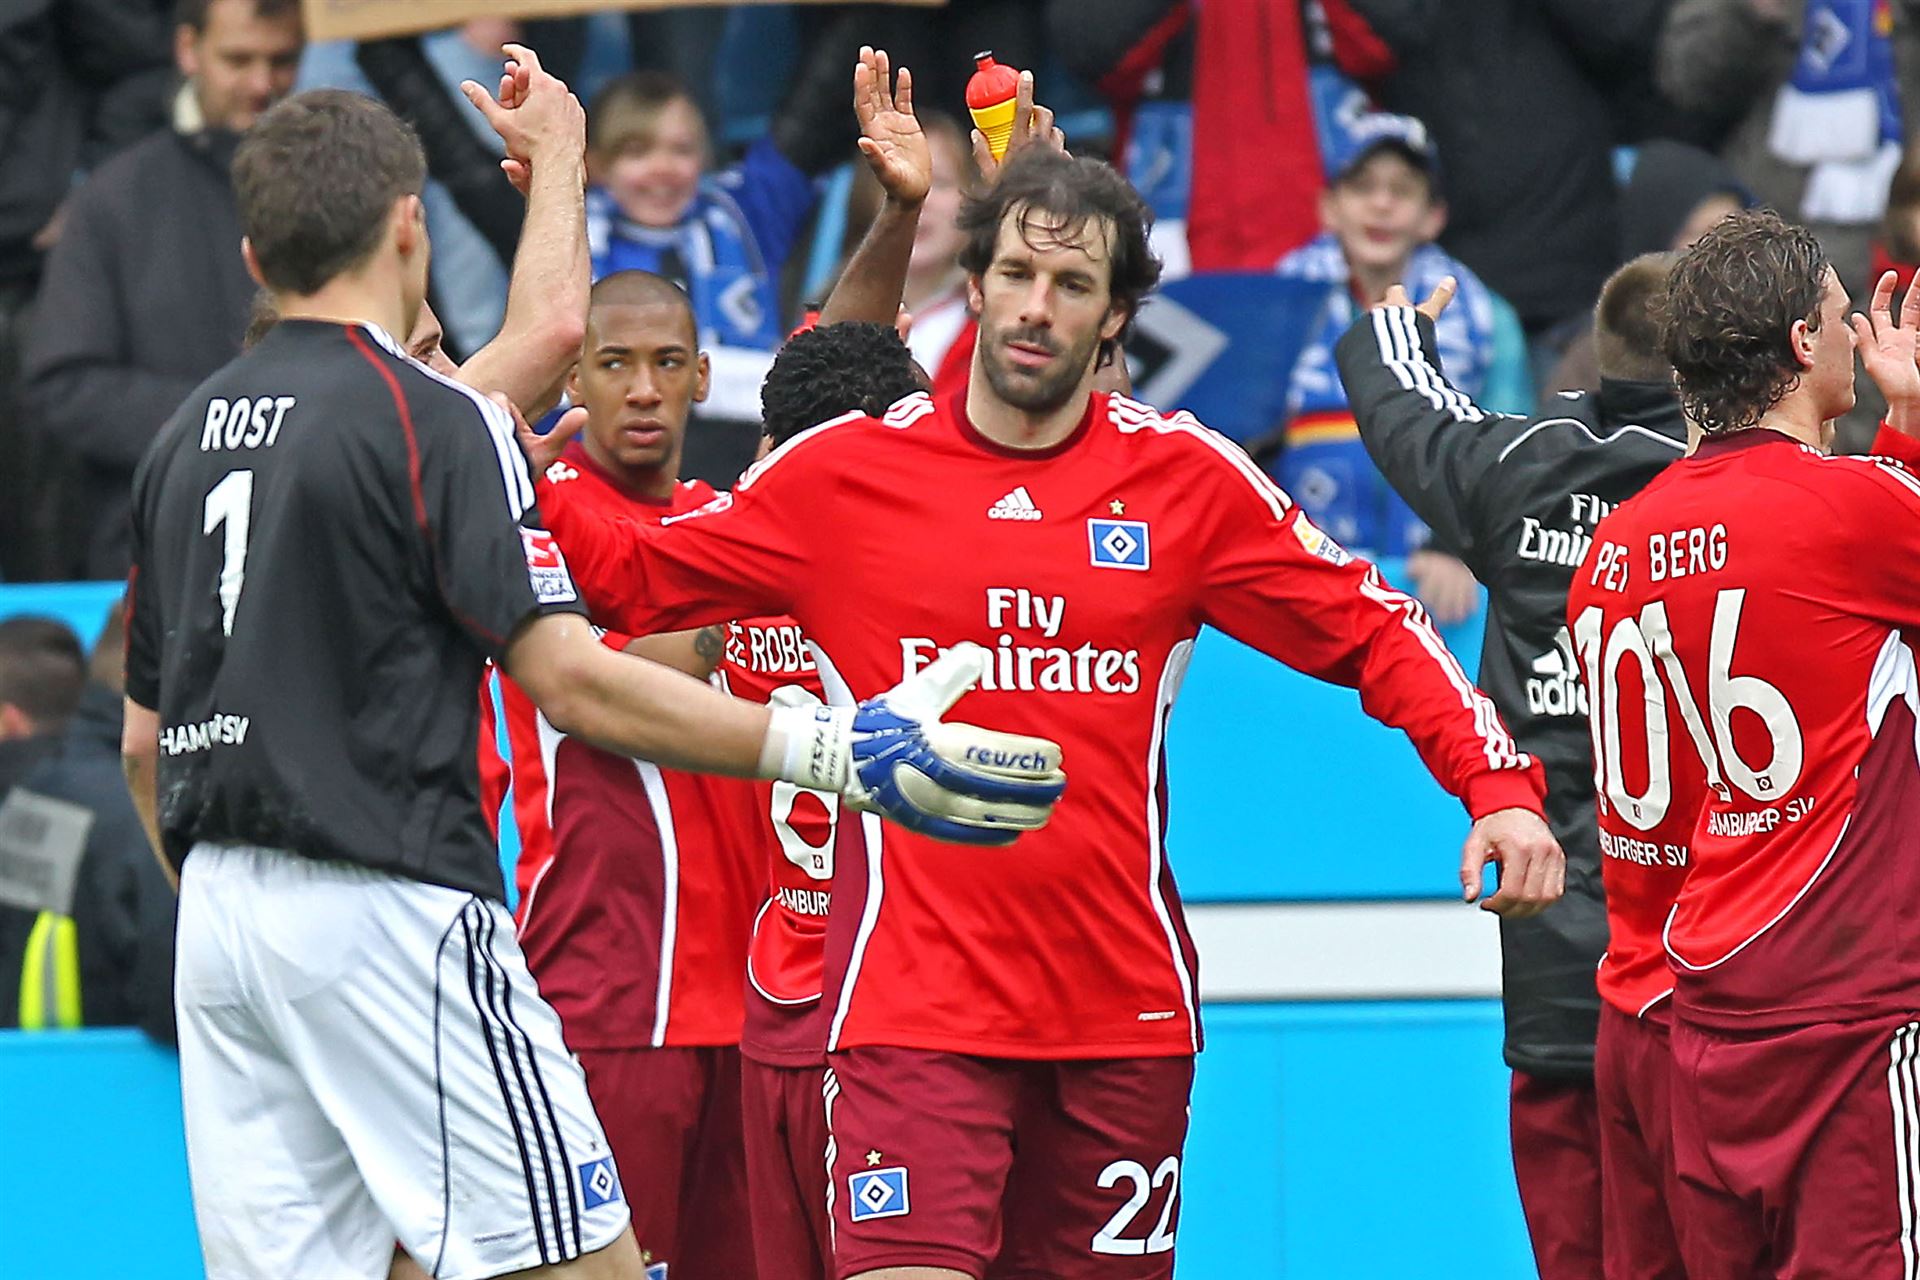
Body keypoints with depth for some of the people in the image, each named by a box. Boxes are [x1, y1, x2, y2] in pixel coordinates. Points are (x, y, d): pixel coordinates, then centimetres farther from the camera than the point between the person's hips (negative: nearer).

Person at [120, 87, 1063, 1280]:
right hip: (386, 907, -8)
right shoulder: (435, 422, -9)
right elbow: (574, 685, -17)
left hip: (220, 914, 8)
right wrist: (842, 753, -18)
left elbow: (143, 744, 18)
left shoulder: (186, 439, 13)